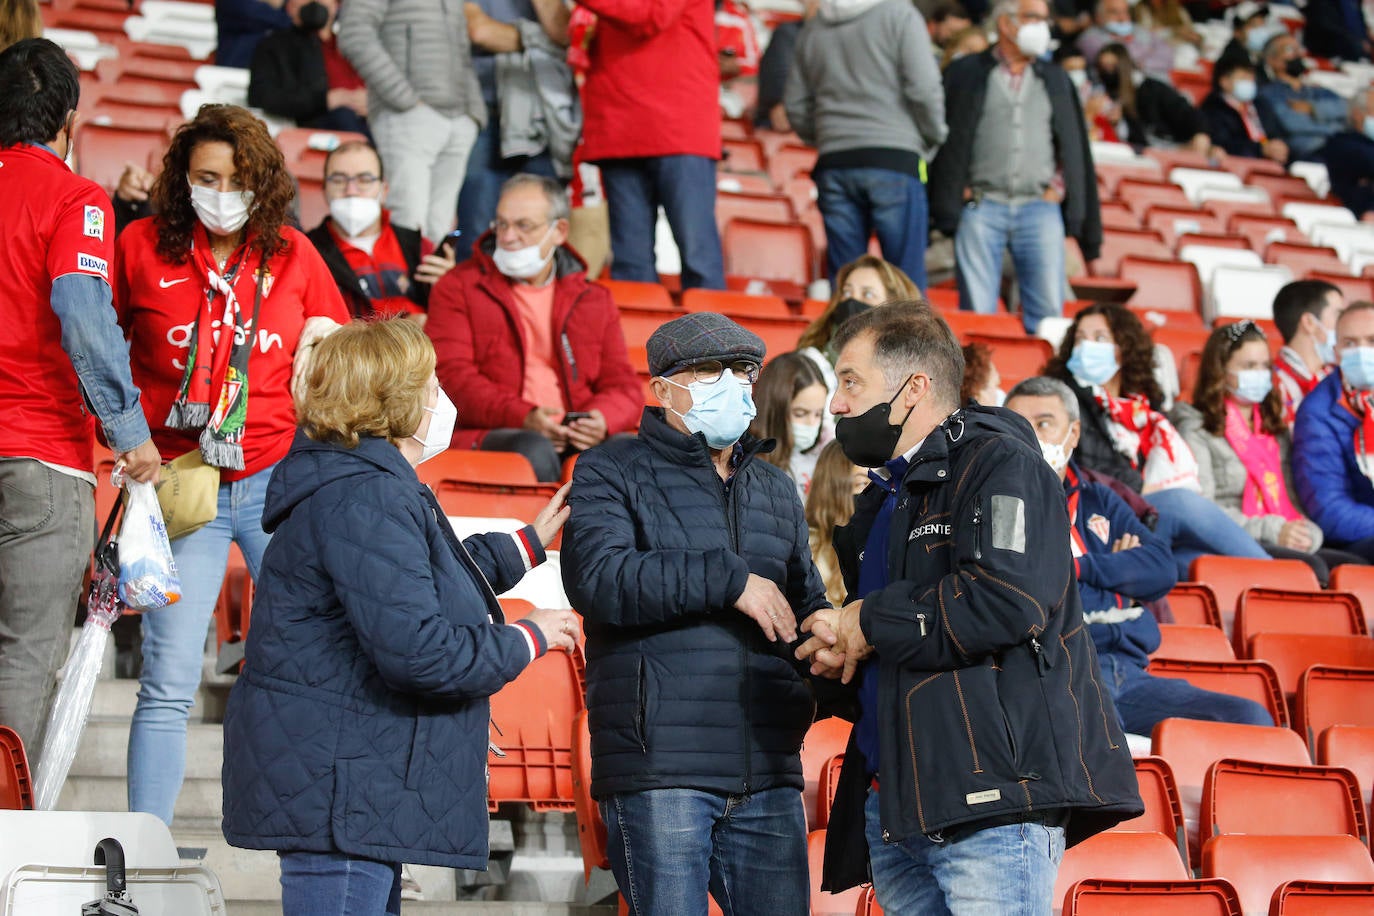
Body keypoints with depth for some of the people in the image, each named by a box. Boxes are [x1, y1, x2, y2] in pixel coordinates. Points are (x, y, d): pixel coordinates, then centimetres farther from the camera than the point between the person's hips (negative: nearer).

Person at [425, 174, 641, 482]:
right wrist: (523, 418, -18)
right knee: (533, 450, -37)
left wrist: (602, 420, -11)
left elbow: (625, 387, 15)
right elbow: (452, 375, -1)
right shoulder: (457, 287, 12)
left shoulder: (594, 301, 21)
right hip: (488, 435, -3)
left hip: (578, 441, 3)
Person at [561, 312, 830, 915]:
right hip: (659, 769, -5)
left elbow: (805, 602, 28)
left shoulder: (776, 488, 23)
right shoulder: (612, 473, 4)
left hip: (769, 775, 6)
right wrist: (729, 579, -16)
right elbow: (597, 579, -14)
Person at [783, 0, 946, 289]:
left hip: (834, 164, 4)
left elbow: (795, 106, 14)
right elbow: (923, 89, -8)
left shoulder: (812, 30, 13)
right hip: (894, 157, -4)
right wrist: (932, 140, 6)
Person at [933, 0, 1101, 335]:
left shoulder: (1056, 80, 18)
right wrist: (954, 199, -3)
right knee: (977, 315, -6)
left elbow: (1074, 148, 19)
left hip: (1040, 207, 2)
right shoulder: (964, 74, 8)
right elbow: (946, 141, 5)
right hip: (981, 207, -2)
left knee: (1047, 314, -5)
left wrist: (1057, 189, 8)